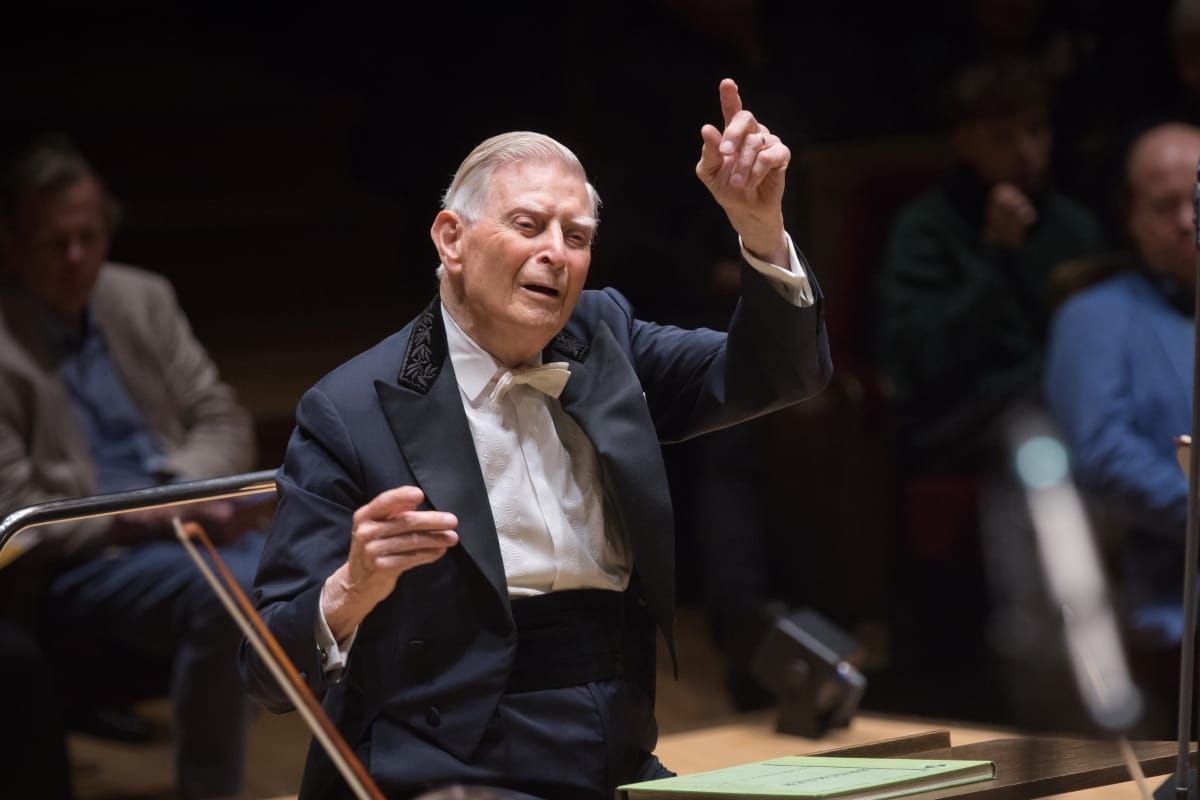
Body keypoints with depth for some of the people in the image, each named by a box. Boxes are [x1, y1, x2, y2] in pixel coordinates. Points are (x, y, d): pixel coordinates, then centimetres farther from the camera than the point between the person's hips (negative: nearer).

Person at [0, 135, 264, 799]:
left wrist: (192, 489, -9)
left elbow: (222, 421, 13)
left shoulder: (143, 301, 10)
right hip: (73, 563, -6)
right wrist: (134, 520, -20)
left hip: (178, 521, 6)